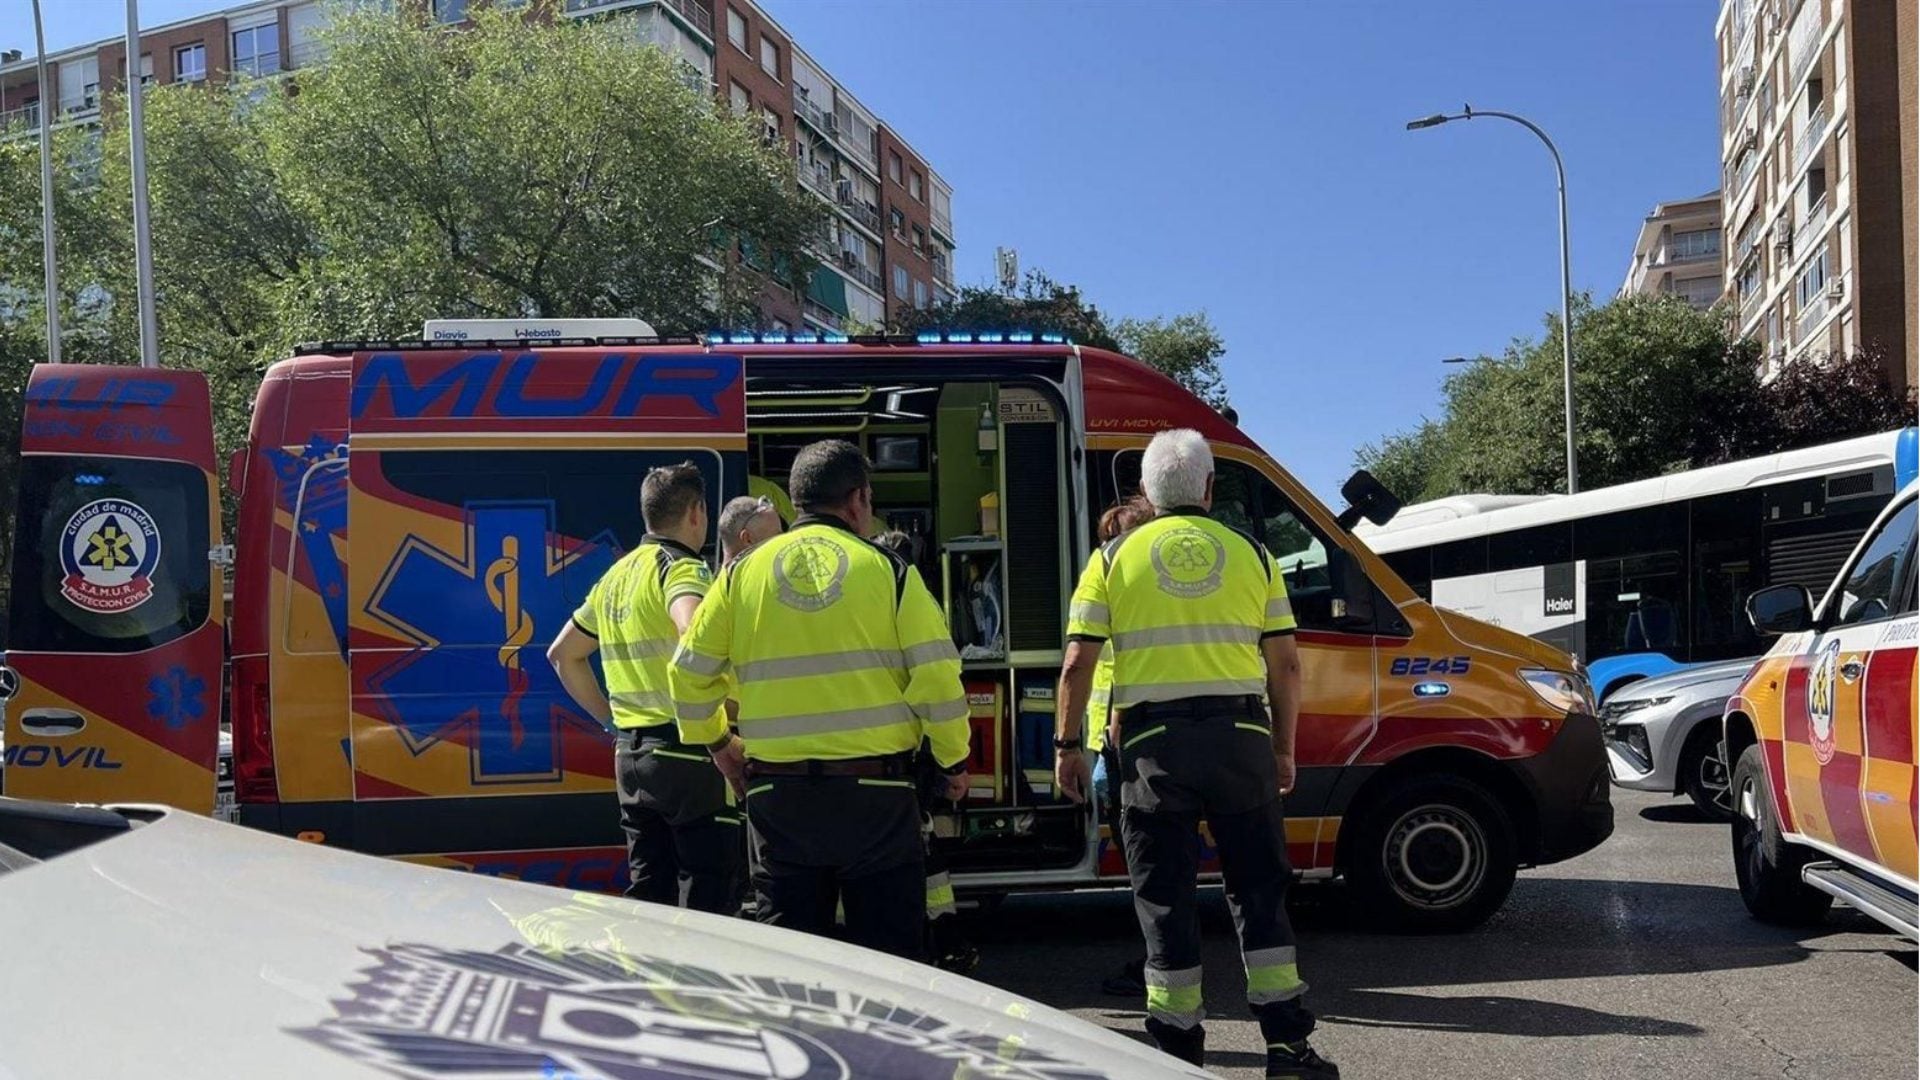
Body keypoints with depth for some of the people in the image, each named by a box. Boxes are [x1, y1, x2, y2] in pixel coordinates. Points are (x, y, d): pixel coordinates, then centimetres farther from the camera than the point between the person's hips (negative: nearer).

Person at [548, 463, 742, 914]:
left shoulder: (615, 576, 15)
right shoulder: (683, 568, -11)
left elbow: (563, 654, 23)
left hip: (631, 753, 8)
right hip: (689, 752, -8)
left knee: (647, 893, 14)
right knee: (714, 895, 0)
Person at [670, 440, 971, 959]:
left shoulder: (743, 572, 5)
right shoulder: (887, 570, -2)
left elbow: (689, 672, 8)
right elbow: (938, 677, -7)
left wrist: (717, 743, 24)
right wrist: (955, 761, 7)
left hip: (778, 795, 2)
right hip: (875, 791, -2)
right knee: (888, 955, 9)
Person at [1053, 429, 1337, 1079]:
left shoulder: (1113, 558, 5)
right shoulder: (1252, 555, 9)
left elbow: (1077, 664, 0)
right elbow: (1285, 665, 8)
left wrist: (1067, 745, 8)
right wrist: (1284, 750, 17)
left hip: (1154, 742, -1)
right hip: (1240, 734, 1)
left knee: (1166, 898, 8)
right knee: (1258, 890, 12)